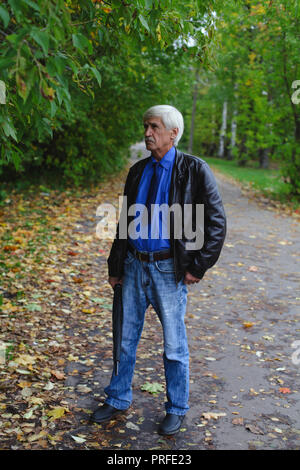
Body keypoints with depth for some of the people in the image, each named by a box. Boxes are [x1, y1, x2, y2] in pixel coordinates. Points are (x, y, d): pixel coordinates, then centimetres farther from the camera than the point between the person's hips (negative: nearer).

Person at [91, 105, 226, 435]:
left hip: (168, 268, -5)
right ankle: (118, 399, 34)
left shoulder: (194, 170, -7)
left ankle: (176, 409, 28)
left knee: (174, 344, 8)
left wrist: (198, 267, -10)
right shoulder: (137, 171, 8)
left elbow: (216, 222, -7)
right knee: (126, 337, 15)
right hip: (134, 265, 5)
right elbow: (124, 222, 13)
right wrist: (115, 266, 11)